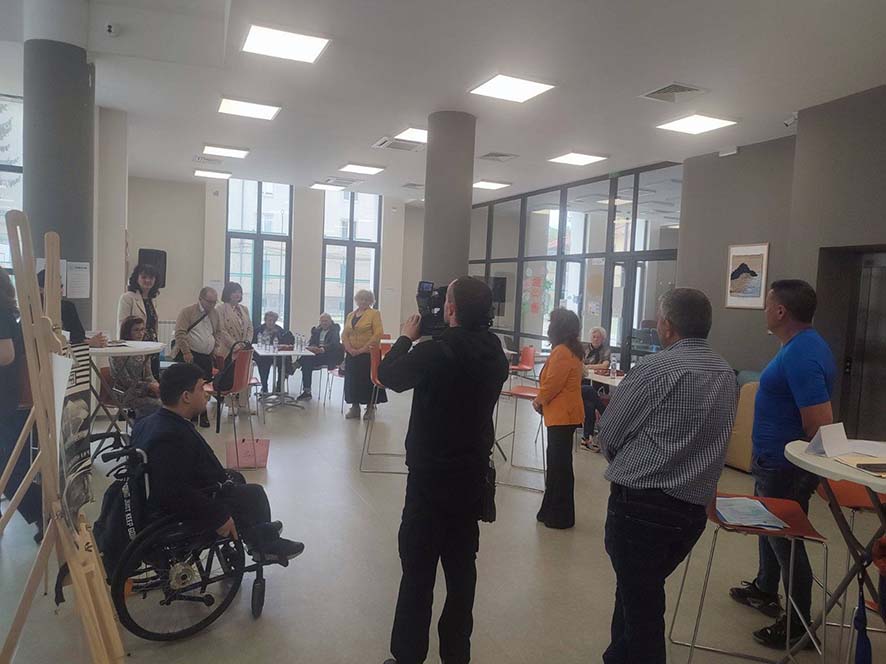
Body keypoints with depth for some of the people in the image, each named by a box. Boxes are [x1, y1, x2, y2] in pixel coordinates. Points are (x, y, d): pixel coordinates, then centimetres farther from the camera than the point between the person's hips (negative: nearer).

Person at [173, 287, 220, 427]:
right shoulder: (187, 312, -3)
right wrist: (186, 352, -17)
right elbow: (180, 333, -11)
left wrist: (216, 350, 10)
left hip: (207, 357, 6)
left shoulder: (214, 314, 17)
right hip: (190, 355, -6)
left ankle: (202, 414, 15)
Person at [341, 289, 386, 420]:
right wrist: (349, 348, -7)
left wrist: (363, 349, -16)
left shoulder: (374, 314, -2)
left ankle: (370, 408, 9)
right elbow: (344, 334, 11)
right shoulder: (350, 315, 15)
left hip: (368, 354, -5)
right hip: (352, 355, 5)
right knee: (352, 380, 7)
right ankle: (355, 407, 17)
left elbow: (377, 334, -11)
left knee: (368, 380, -1)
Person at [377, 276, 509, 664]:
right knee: (461, 566, 15)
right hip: (473, 472, 6)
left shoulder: (435, 352, -21)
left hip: (431, 475, -6)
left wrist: (407, 337, 10)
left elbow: (387, 375, -4)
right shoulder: (495, 355, 0)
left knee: (418, 568, 5)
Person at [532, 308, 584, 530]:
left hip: (562, 415, -10)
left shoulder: (561, 352, -20)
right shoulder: (572, 350, 12)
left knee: (559, 465, 0)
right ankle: (553, 511, 29)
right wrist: (542, 399, 9)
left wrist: (539, 400, 0)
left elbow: (551, 385, -18)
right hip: (565, 413, 10)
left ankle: (561, 517, 11)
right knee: (558, 463, 18)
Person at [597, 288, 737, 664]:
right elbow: (708, 441, 14)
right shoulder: (727, 376, 7)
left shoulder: (656, 368, -14)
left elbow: (608, 436, -8)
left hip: (641, 503, -7)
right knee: (640, 592, 23)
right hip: (694, 508, 7)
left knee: (640, 603, 7)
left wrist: (623, 459, 14)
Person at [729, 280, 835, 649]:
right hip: (774, 461, 10)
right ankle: (764, 591, 44)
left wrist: (805, 471, -15)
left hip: (784, 468, -10)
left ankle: (800, 623, 22)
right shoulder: (802, 345, 6)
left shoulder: (801, 355, -27)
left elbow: (821, 425, -30)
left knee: (785, 539, 5)